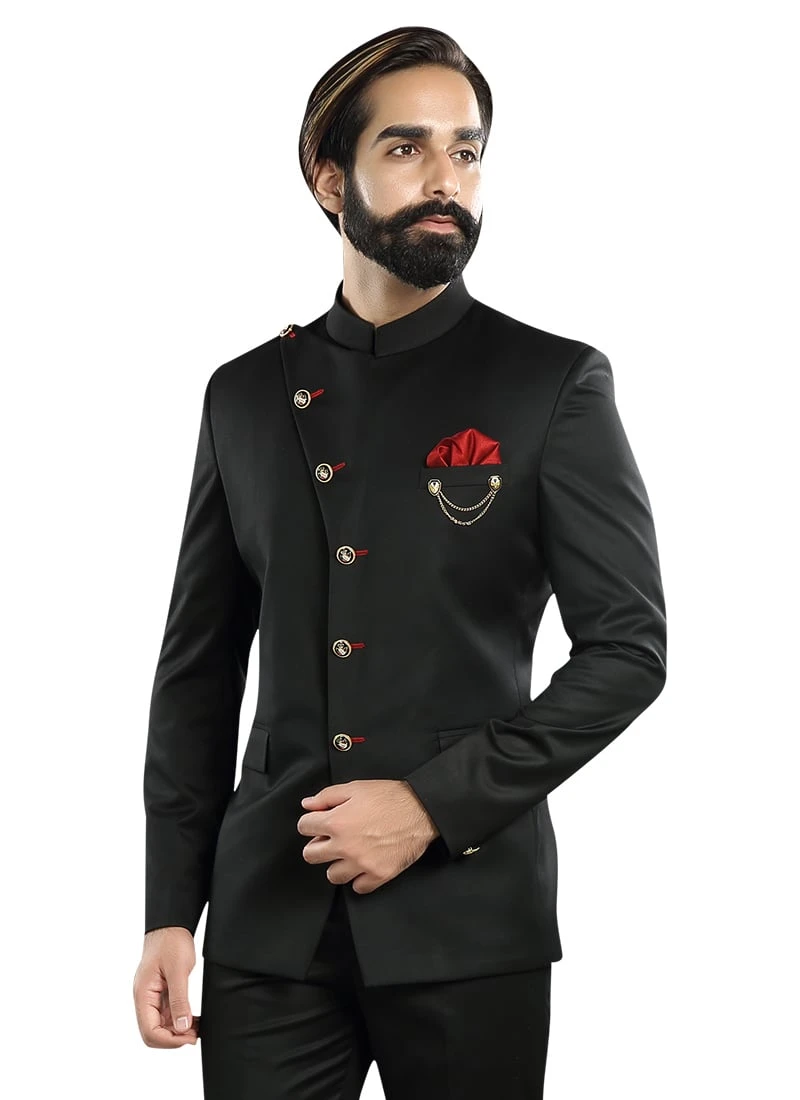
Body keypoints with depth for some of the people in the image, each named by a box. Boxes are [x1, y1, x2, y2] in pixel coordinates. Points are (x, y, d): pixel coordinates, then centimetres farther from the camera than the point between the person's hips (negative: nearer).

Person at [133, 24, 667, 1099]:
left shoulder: (554, 383, -1)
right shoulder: (247, 394, 9)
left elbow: (629, 646, -5)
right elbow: (199, 667, 10)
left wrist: (434, 803, -12)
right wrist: (170, 911, 5)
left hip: (468, 920, -2)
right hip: (267, 918, 3)